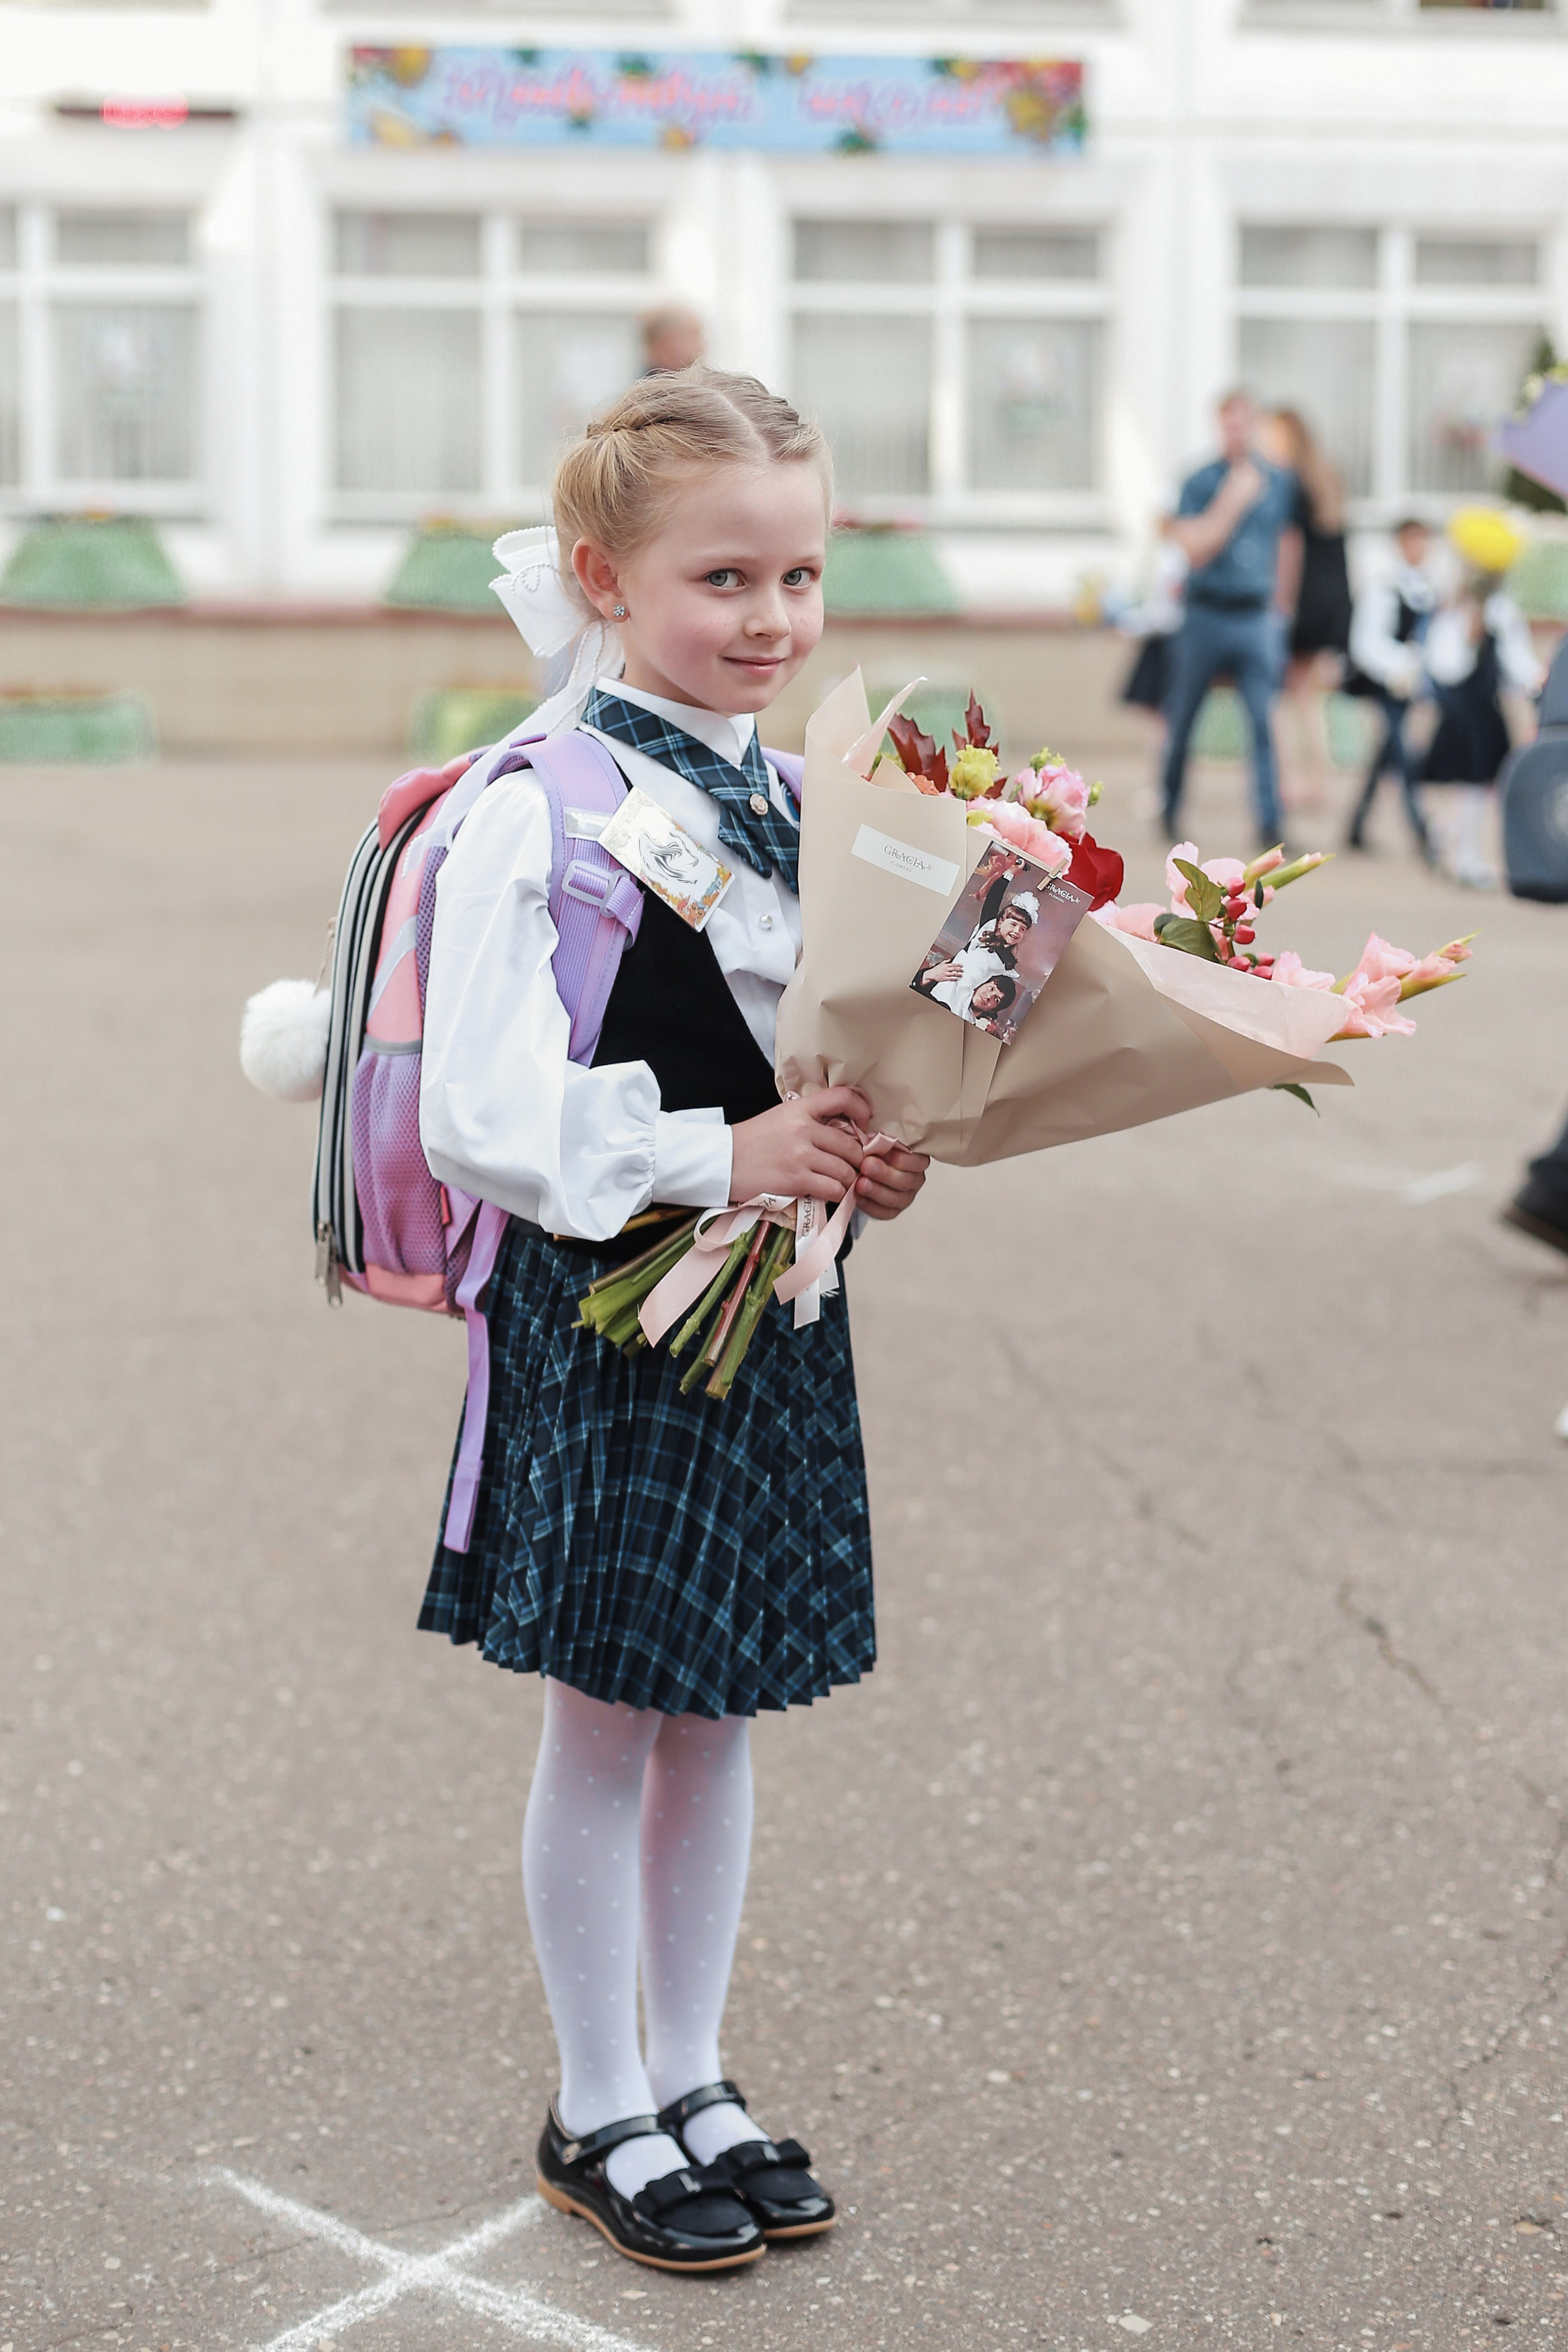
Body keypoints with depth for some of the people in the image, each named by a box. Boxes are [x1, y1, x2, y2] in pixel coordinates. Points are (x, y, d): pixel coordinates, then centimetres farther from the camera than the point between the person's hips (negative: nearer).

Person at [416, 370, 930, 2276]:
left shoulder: (793, 795, 7)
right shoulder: (540, 815, -16)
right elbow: (480, 1120, -21)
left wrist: (874, 1154, -4)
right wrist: (718, 1153, -24)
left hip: (766, 1311, 7)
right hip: (604, 1315, -6)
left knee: (715, 1713, 15)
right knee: (606, 1723, 6)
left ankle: (689, 2084, 31)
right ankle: (599, 2116, 22)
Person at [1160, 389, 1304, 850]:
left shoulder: (1280, 482, 7)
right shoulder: (1199, 483, -2)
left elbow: (1289, 544, 17)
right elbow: (1194, 548, -13)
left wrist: (1281, 605, 16)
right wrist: (1232, 502, -18)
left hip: (1257, 617, 1)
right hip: (1207, 616, -1)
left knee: (1265, 721, -11)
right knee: (1183, 719, 9)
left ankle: (1269, 822, -13)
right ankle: (1170, 808, 28)